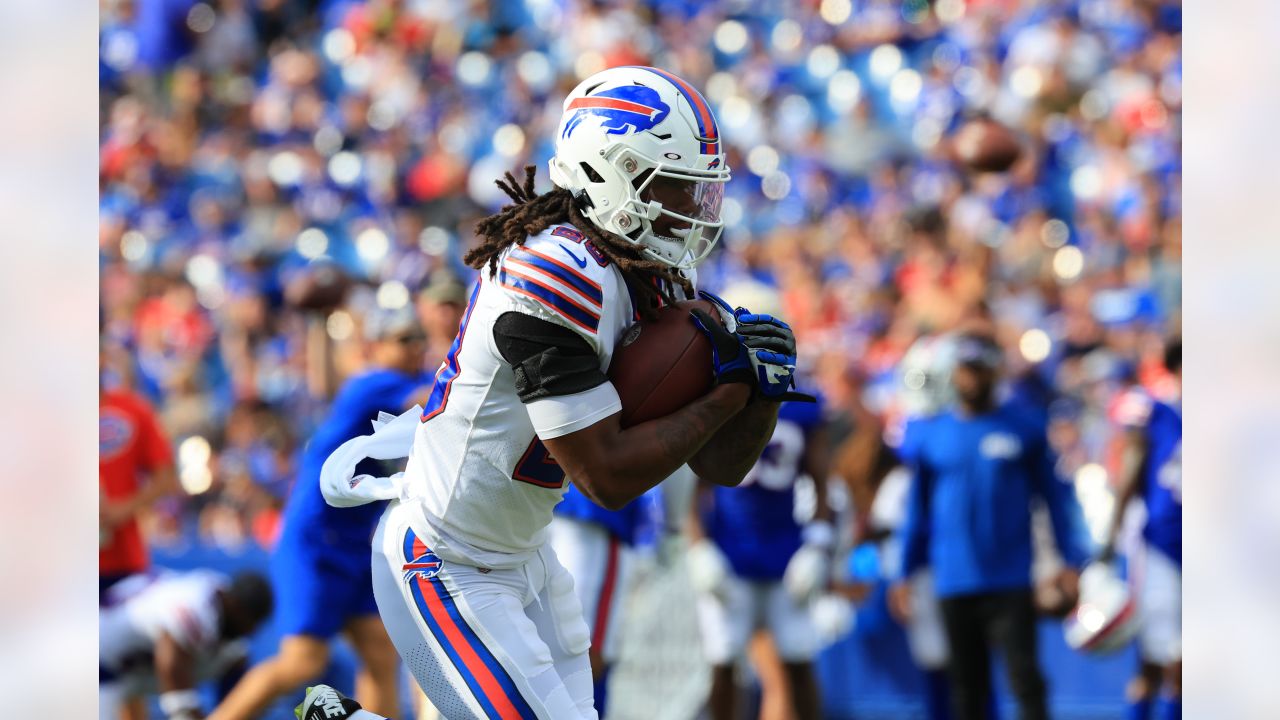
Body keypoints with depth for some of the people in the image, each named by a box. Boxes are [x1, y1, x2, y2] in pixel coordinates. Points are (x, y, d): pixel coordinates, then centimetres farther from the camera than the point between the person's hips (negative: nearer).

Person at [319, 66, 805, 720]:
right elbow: (607, 476, -25)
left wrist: (763, 387, -12)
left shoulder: (654, 285, 4)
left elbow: (719, 464, 6)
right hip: (447, 576, -10)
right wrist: (728, 392, -17)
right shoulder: (555, 275, -25)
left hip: (522, 558, 10)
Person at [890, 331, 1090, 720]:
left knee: (1025, 678, -10)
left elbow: (1056, 495, 6)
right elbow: (917, 509, 15)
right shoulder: (930, 434, 7)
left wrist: (1071, 559, -2)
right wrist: (905, 574, 14)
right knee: (966, 686, 8)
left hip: (1011, 581, -3)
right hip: (955, 583, 3)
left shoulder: (1023, 429, 1)